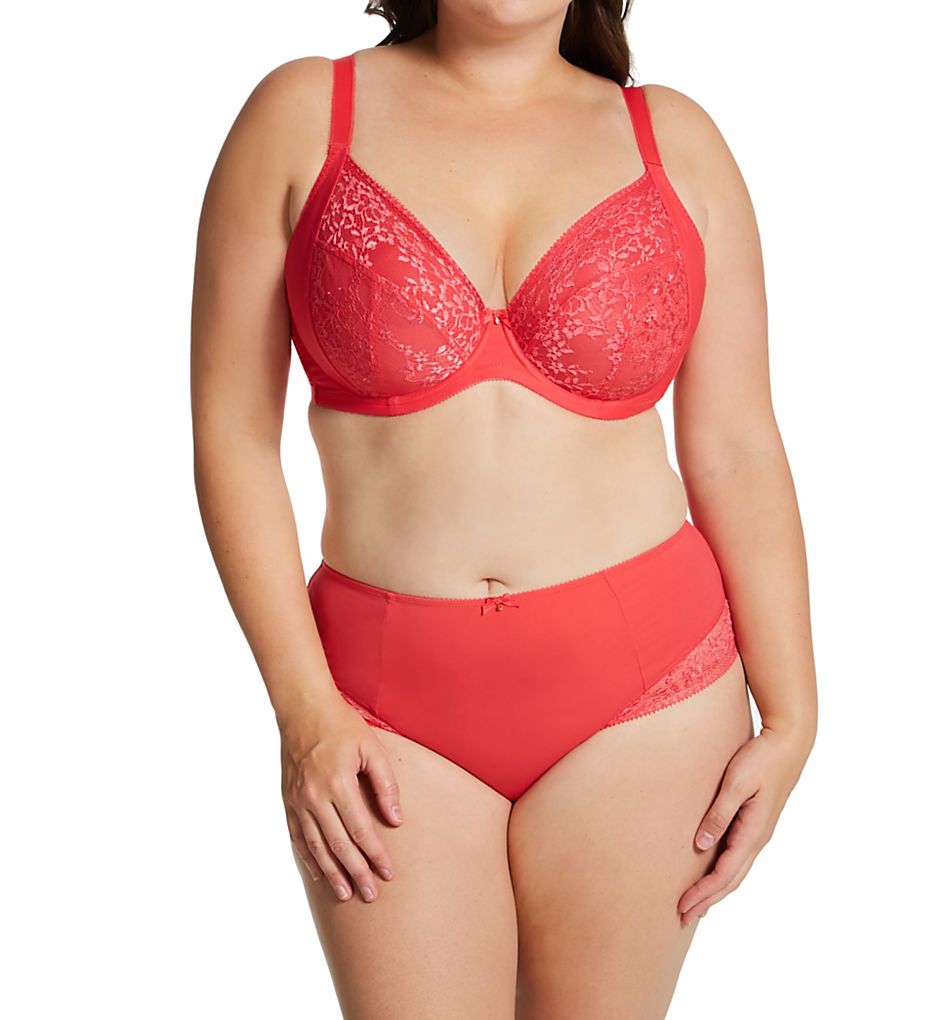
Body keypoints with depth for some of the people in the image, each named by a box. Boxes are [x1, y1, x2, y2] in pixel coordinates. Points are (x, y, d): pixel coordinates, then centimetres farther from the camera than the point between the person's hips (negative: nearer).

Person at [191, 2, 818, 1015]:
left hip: (643, 678, 1)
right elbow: (233, 429, -2)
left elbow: (738, 452, 3)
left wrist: (790, 717, 1)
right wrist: (303, 708, -8)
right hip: (390, 703, 0)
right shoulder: (302, 113, 0)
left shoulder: (674, 139, 3)